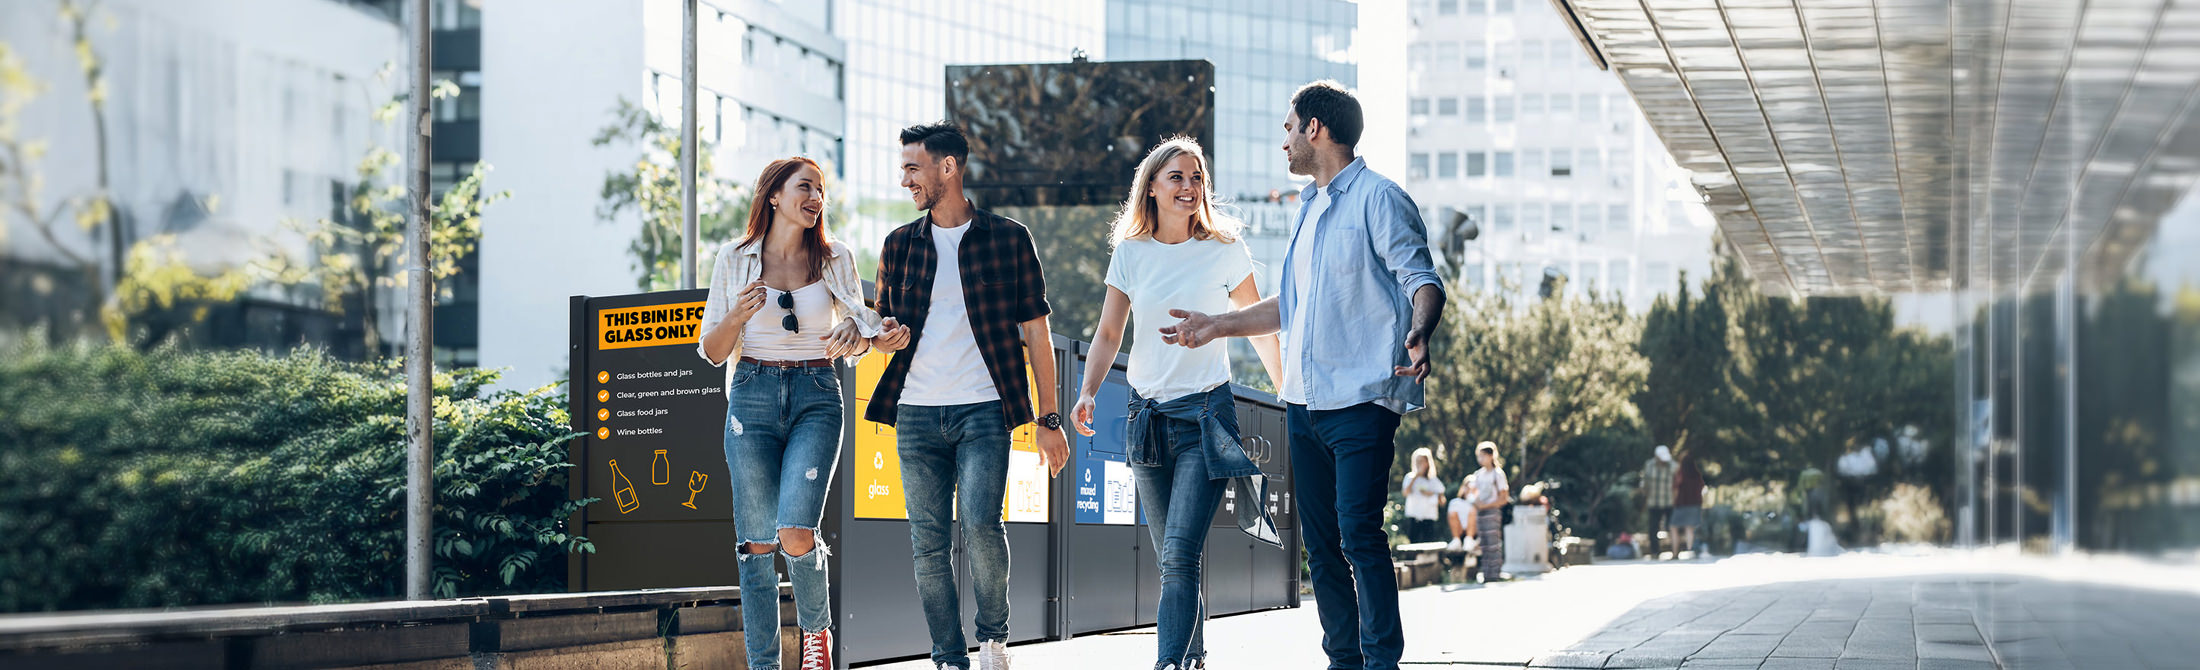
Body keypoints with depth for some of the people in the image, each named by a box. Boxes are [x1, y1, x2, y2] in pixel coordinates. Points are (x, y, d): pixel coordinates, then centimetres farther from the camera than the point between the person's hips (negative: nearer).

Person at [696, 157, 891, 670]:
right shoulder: (735, 259, 4)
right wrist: (738, 315, -13)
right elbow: (712, 352, 7)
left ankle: (816, 627, 11)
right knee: (759, 542, -2)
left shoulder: (835, 260, 6)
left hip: (816, 399, 0)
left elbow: (860, 330, 11)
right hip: (753, 398, 0)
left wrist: (854, 337, -13)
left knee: (796, 534, -17)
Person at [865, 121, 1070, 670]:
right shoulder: (900, 245, 14)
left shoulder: (1007, 238, 4)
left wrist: (1048, 418, 1)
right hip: (916, 414, 4)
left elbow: (1035, 332, 5)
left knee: (981, 524, -19)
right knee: (928, 543, 0)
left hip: (982, 410, -4)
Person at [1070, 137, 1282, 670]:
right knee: (1170, 560, 9)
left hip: (1207, 413, -4)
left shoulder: (1224, 250, -2)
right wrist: (1088, 394, -5)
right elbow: (1108, 334, 10)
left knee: (1179, 555, -16)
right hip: (1148, 415, 4)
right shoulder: (1130, 252, 5)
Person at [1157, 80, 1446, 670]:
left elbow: (1423, 280, -14)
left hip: (1362, 398, -8)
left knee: (1359, 536, -15)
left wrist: (1419, 333, -34)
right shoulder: (1310, 207, 21)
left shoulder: (1378, 198, -5)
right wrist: (1216, 327, 29)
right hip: (1304, 400, 8)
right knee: (1320, 545, 8)